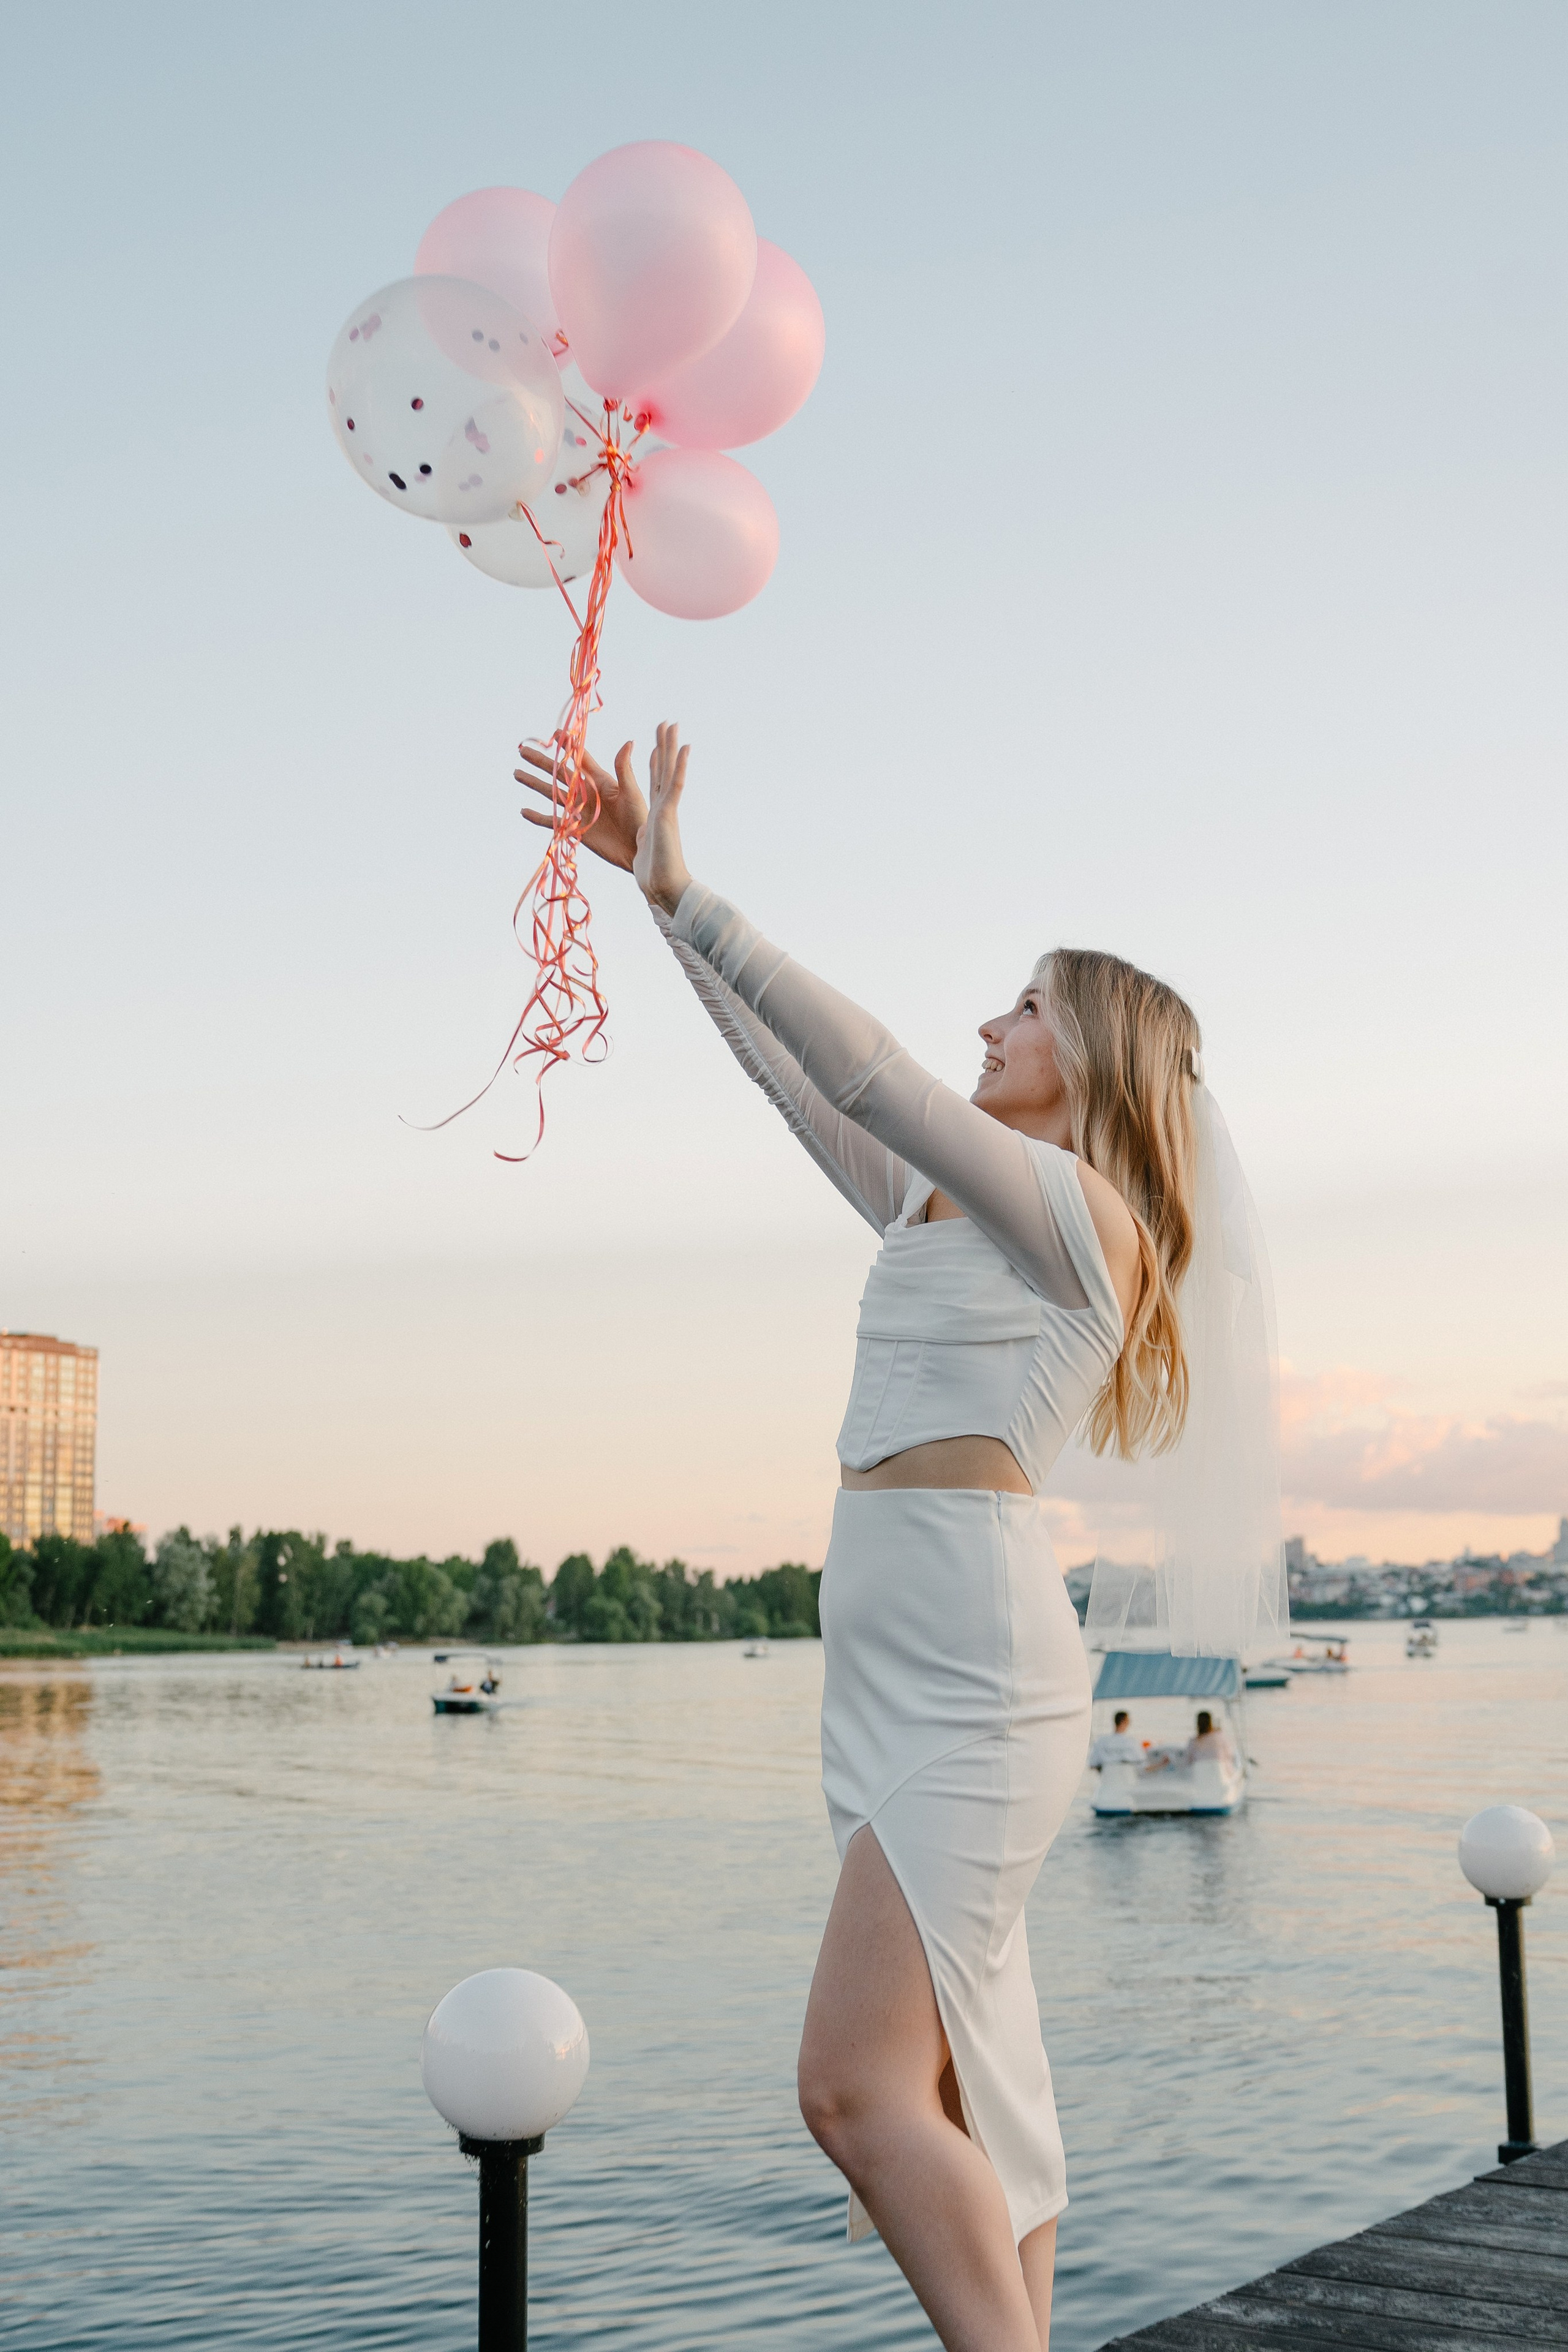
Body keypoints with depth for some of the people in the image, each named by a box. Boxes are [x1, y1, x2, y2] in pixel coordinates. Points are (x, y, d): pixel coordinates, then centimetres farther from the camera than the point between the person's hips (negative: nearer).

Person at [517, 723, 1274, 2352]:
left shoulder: (1080, 1209, -4)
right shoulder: (938, 1203, 20)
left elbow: (862, 1069, -13)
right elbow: (790, 1072, 20)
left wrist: (684, 891, -11)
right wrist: (654, 879, 18)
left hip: (976, 1664, -9)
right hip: (893, 1657, 9)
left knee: (860, 2088, -15)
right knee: (960, 2095, 8)